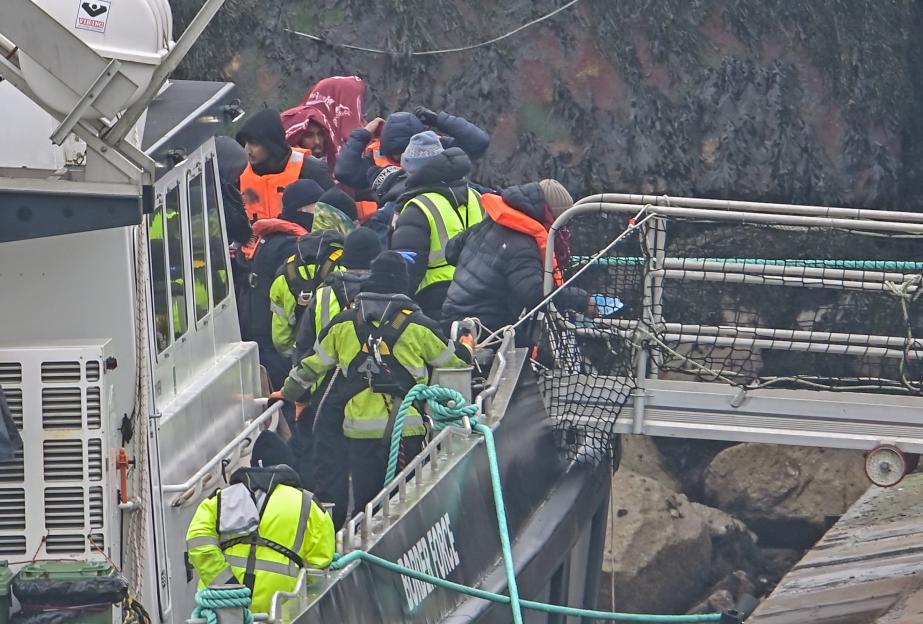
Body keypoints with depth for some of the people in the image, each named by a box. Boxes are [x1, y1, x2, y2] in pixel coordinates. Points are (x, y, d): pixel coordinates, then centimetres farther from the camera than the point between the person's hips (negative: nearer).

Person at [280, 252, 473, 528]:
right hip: (405, 430, -2)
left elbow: (313, 364, 14)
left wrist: (289, 392, 31)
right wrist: (466, 348, 33)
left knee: (362, 499, 9)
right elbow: (457, 359, 9)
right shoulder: (418, 326, -4)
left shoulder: (344, 324, 3)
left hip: (359, 430, 2)